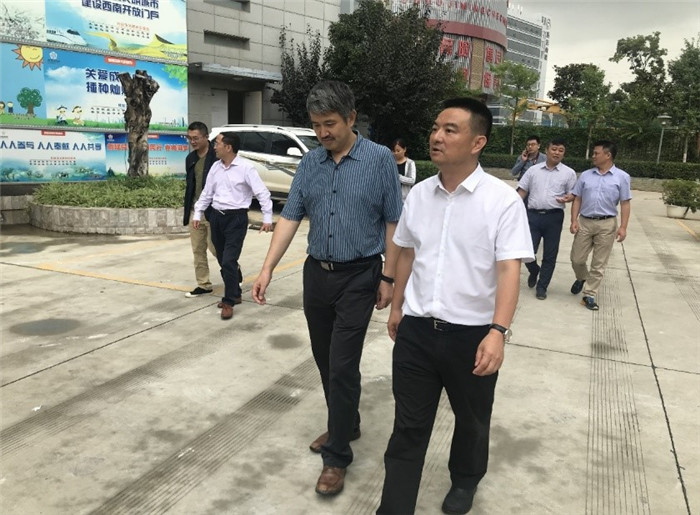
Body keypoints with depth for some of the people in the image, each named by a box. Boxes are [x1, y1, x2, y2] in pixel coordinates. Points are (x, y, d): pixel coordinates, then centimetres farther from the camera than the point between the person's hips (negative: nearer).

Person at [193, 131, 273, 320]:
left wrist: (267, 218, -16)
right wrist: (198, 214, 14)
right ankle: (234, 294, 30)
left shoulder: (245, 167, -11)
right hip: (216, 217, 7)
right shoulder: (215, 167, 8)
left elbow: (262, 193, -12)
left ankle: (229, 301, 1)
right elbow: (207, 192, 16)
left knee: (229, 261, -11)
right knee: (222, 261, 13)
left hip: (236, 218, -6)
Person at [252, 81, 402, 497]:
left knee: (342, 366, -3)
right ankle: (345, 426, 37)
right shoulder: (310, 163, 4)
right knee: (326, 361, 15)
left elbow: (393, 223, -6)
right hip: (317, 273, 5)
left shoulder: (380, 159, -8)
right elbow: (290, 218, 3)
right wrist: (268, 268, -5)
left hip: (359, 277, -5)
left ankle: (337, 456, 12)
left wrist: (388, 278, -8)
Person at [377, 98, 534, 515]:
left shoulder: (503, 200, -12)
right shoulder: (419, 194, 3)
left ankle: (465, 481, 49)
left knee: (471, 421, 21)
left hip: (472, 333, -2)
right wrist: (397, 307, 18)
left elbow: (509, 269, -18)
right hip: (416, 329, 3)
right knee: (408, 426, 9)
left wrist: (498, 331, -28)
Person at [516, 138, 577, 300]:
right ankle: (534, 271, 30)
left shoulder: (569, 173, 5)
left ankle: (542, 286, 19)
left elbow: (574, 194, 7)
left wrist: (568, 198, -17)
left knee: (550, 254, 5)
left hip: (554, 217, 0)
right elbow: (522, 191, 8)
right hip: (533, 215, 1)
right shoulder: (533, 170, 8)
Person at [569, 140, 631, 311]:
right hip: (584, 222, 2)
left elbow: (625, 204, -1)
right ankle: (582, 279, 37)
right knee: (577, 259, 6)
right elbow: (577, 200, 8)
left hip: (607, 224, -2)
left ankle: (590, 295, 13)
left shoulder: (622, 177, 0)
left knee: (599, 263, 3)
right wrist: (574, 220, -3)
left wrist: (623, 227, -9)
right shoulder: (585, 175, 7)